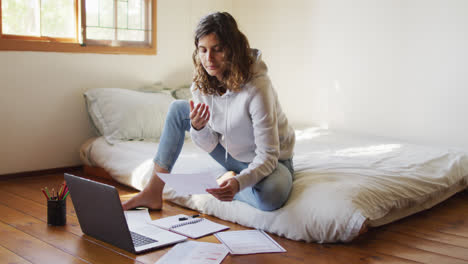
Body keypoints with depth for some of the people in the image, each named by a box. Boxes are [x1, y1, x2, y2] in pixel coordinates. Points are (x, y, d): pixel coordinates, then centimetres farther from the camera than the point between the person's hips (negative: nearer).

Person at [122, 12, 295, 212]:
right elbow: (210, 146, -6)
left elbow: (268, 156, -30)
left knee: (270, 197, -41)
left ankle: (229, 180, -5)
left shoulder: (256, 87, -32)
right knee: (178, 109, -3)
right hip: (232, 154, 6)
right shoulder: (202, 84, -12)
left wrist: (239, 182, -48)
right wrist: (198, 128, -29)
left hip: (270, 161, -5)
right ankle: (153, 193, -4)